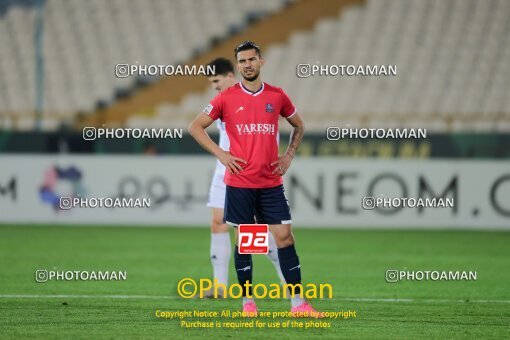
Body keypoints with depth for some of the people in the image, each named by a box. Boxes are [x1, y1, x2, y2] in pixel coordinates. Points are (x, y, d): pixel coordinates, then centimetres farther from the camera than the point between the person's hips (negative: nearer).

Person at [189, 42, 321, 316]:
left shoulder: (277, 96, 6)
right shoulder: (227, 98, 0)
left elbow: (298, 126, 22)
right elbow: (195, 127, 4)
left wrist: (288, 155, 9)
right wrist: (220, 154, -5)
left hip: (271, 182, 2)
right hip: (239, 181, -2)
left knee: (284, 236, -3)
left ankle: (298, 302, -2)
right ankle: (248, 301, 10)